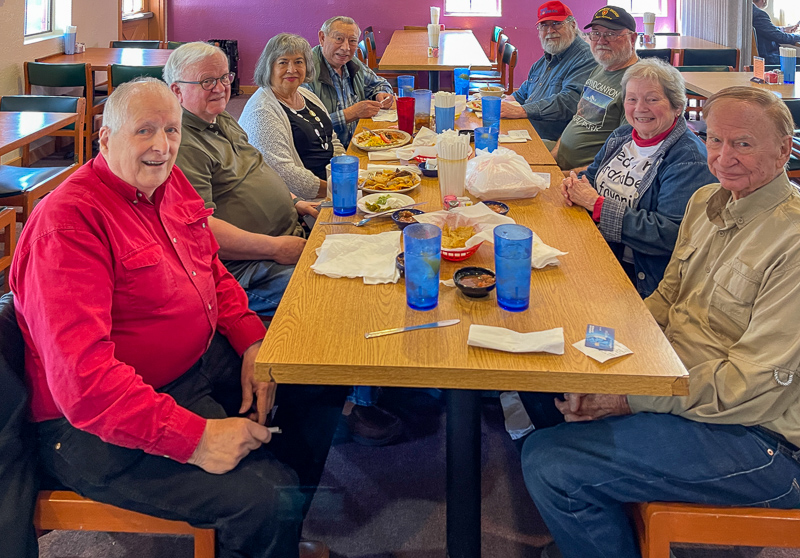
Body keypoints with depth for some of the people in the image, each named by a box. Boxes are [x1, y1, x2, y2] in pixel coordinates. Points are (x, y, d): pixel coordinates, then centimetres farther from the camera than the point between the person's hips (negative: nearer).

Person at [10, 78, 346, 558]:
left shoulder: (169, 181, 6)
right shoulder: (68, 220, -23)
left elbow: (212, 270, 19)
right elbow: (81, 378, -31)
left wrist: (252, 342, 1)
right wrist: (194, 437, -34)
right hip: (104, 427, -10)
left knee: (327, 379, 13)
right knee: (266, 497, -26)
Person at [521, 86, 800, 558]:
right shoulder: (706, 202, 8)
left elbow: (752, 386, -23)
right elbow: (666, 300, 13)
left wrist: (631, 399, -21)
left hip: (759, 438, -9)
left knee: (549, 463, -20)